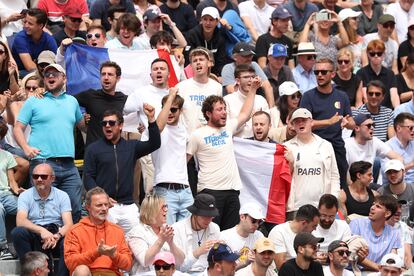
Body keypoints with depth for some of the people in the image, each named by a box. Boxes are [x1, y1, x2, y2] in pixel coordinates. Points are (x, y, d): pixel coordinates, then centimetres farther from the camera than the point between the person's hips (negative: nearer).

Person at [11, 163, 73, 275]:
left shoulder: (62, 196, 8)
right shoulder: (25, 196, 6)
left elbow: (68, 224, -3)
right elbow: (20, 221, -11)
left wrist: (57, 236, -26)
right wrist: (41, 230, -28)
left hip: (57, 234, -1)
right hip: (34, 237, 1)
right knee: (17, 232, -31)